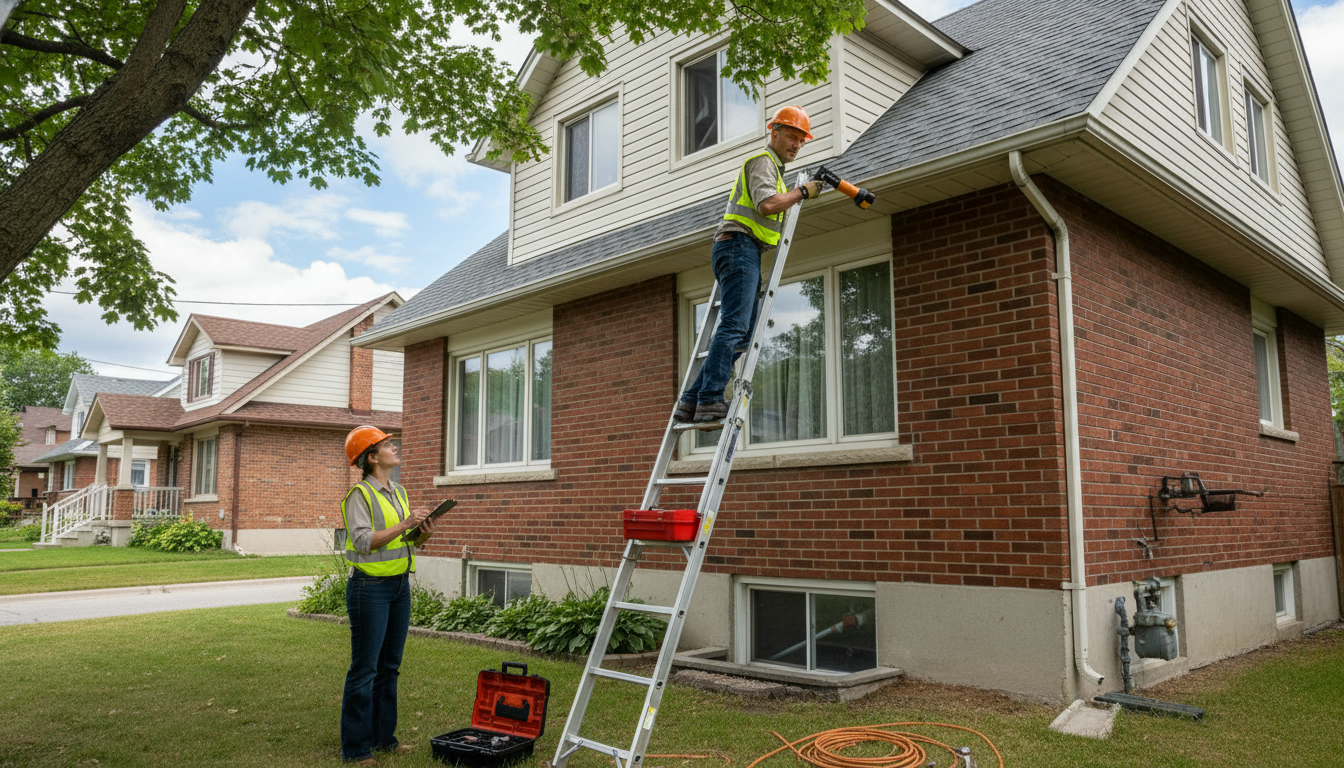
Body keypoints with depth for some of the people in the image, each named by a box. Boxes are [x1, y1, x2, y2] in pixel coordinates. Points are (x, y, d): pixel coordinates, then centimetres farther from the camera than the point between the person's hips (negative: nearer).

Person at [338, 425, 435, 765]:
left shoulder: (399, 492, 13)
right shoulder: (359, 494, -11)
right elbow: (363, 541, -21)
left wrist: (423, 532, -4)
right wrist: (403, 525, -22)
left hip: (400, 585, 8)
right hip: (370, 587, -8)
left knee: (389, 666, 14)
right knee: (365, 668, -1)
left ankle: (384, 736, 24)